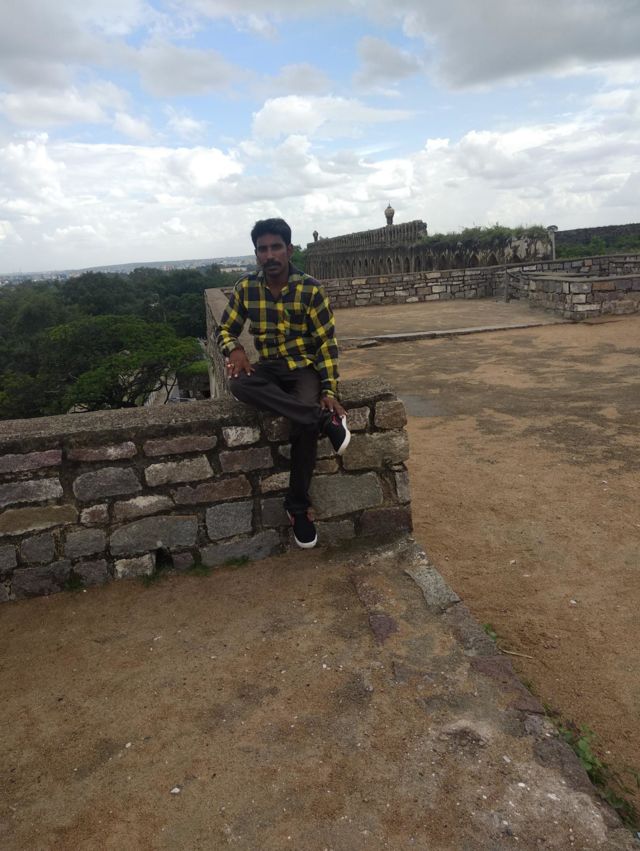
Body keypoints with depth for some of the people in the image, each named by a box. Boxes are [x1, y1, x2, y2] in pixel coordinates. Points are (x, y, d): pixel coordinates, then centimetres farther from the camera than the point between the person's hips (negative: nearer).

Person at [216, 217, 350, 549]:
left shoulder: (310, 289, -7)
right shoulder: (245, 288, 1)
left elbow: (327, 343, -7)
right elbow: (225, 330, 10)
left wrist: (329, 390, -17)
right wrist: (235, 350, -14)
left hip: (304, 367, -2)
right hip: (268, 369, 3)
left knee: (304, 424, -32)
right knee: (238, 384, -34)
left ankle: (297, 505, -13)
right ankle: (322, 419, -32)